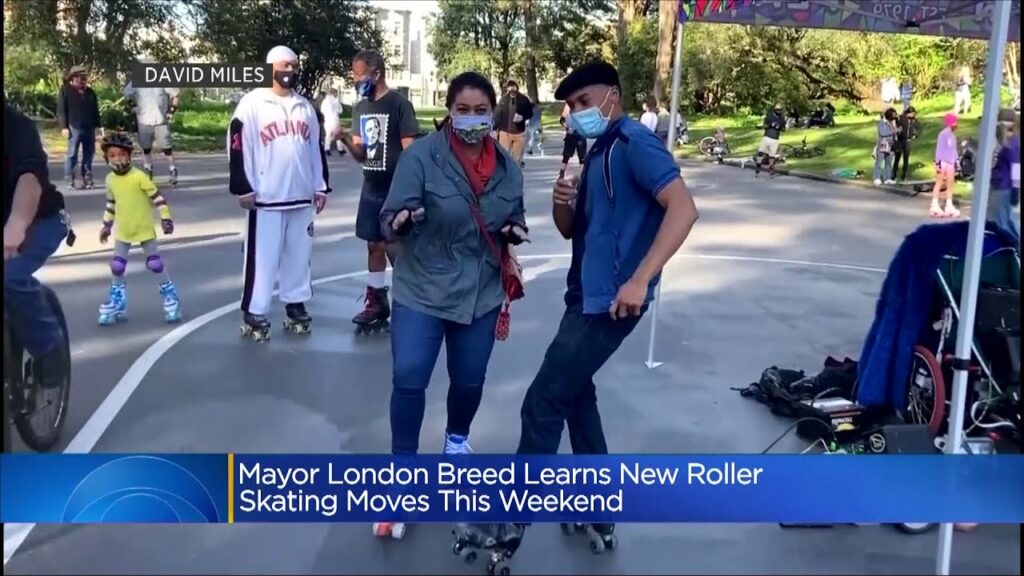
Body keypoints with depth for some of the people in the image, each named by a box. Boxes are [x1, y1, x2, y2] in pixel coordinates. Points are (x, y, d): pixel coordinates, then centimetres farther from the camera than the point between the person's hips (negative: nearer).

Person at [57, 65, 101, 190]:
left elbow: (95, 110, 19)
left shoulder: (90, 92, 16)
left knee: (89, 155, 7)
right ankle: (69, 181, -4)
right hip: (74, 128, -5)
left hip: (89, 128, 5)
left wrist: (97, 126, 12)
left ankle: (87, 180, 14)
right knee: (72, 155, -6)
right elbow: (61, 110, -4)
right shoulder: (65, 90, 1)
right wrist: (63, 127, -11)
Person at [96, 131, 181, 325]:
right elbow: (111, 203, 14)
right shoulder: (110, 179, 1)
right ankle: (117, 302, 18)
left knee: (155, 263, 0)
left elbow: (157, 197, -15)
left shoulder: (139, 176, -17)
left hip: (144, 228, -5)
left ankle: (170, 296, 13)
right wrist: (107, 225, 19)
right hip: (123, 231, 5)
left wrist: (166, 218, -18)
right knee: (117, 266, 5)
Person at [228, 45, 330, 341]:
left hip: (302, 196, 5)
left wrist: (321, 186, 14)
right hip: (266, 197, -5)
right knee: (263, 257, -3)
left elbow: (316, 149, 18)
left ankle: (296, 306, 22)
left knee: (298, 254, 10)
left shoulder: (306, 106, 15)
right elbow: (238, 145, -6)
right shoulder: (253, 104, -3)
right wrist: (243, 187, -10)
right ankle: (254, 314, 6)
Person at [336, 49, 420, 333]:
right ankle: (376, 302, 22)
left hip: (395, 190, -7)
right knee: (374, 244, 12)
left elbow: (410, 150, -13)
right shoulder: (360, 107, 9)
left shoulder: (399, 104, -12)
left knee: (393, 247, -4)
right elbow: (360, 153, 11)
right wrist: (345, 138, -9)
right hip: (371, 188, 7)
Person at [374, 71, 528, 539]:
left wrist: (514, 231, -10)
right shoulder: (422, 155, -14)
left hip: (481, 292, 4)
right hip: (421, 289, -3)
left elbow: (514, 219, 13)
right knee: (408, 378, -10)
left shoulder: (507, 166, 1)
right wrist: (400, 222, -39)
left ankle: (457, 440, 45)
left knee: (469, 380, 13)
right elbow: (390, 218, -16)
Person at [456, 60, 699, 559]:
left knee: (542, 404, -4)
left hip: (610, 302, -10)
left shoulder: (635, 144, -13)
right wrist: (561, 202, -4)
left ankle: (512, 519, 9)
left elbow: (683, 209, -26)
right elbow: (572, 230, 19)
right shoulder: (599, 152, 17)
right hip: (586, 296, 10)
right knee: (575, 394, 18)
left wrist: (640, 279, -31)